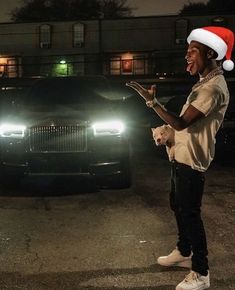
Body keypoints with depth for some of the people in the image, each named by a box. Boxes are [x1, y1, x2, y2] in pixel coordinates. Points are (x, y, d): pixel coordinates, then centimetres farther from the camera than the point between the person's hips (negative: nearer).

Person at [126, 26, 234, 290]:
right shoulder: (204, 82, 13)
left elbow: (182, 123, -25)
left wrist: (152, 102, -29)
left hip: (192, 161, -10)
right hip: (181, 157, 10)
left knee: (190, 214, -4)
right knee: (177, 206, 20)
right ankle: (183, 253, 38)